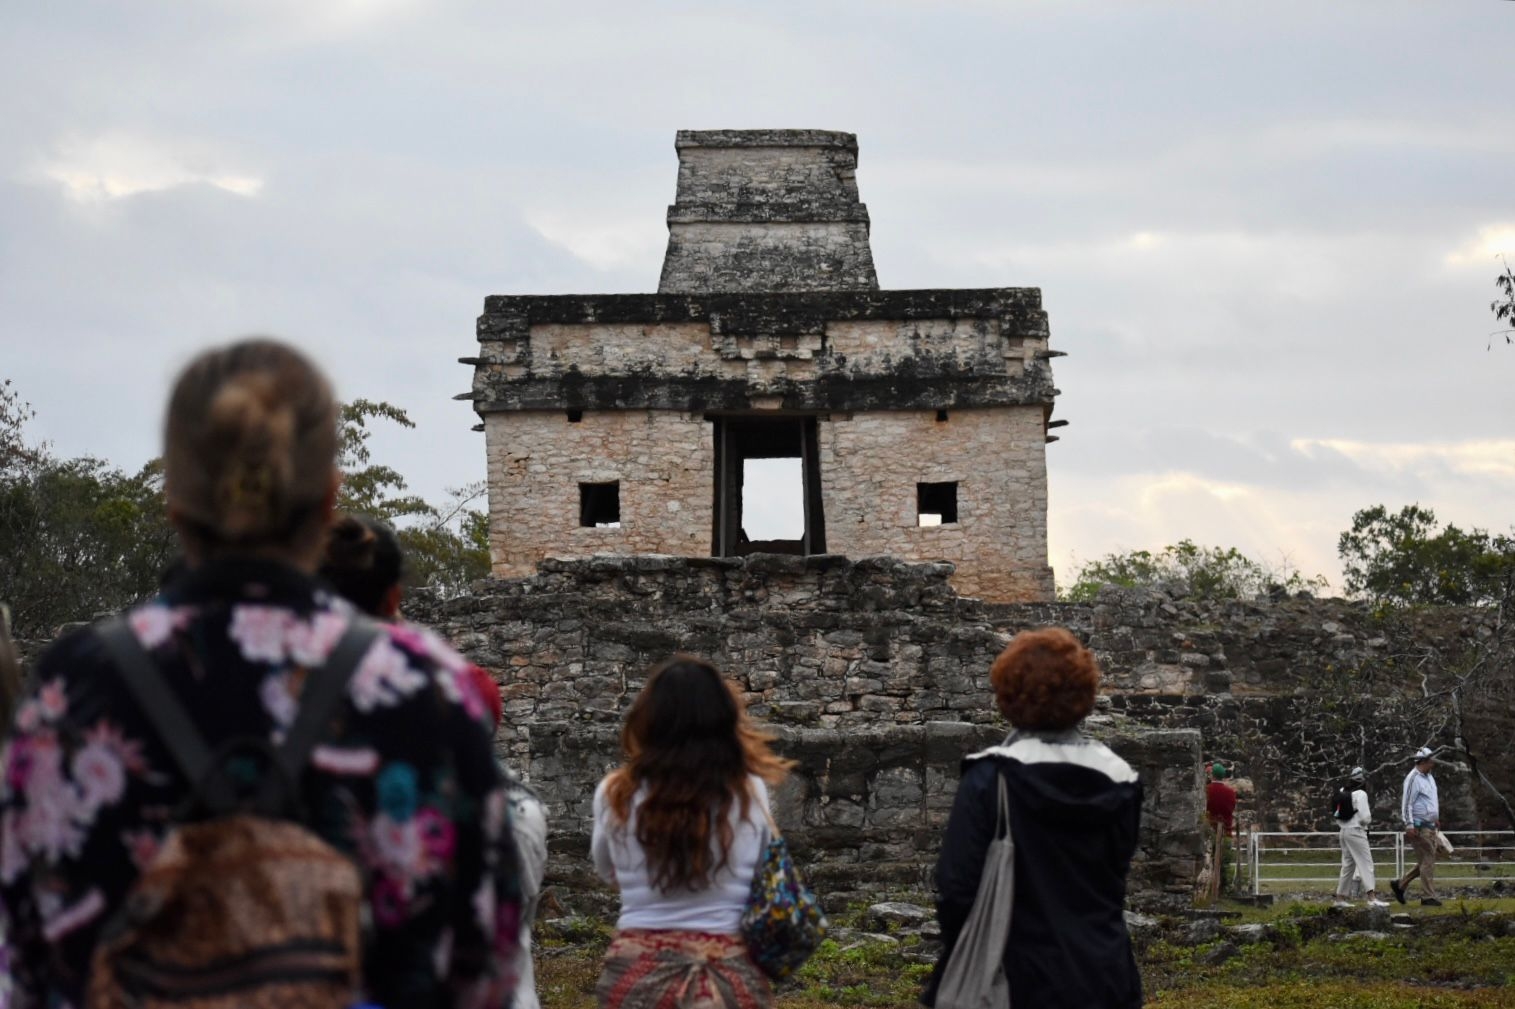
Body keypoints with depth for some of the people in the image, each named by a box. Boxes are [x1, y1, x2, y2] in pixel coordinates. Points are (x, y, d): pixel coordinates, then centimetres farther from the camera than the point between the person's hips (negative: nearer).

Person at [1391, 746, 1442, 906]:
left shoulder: (1429, 777, 16)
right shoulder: (1413, 778, -13)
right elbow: (1406, 803, -17)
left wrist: (1436, 818, 22)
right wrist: (1409, 825, -21)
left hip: (1430, 826, 9)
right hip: (1419, 827, -9)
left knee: (1426, 861, 12)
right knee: (1427, 861, -7)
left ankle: (1400, 884, 20)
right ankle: (1428, 897, -3)